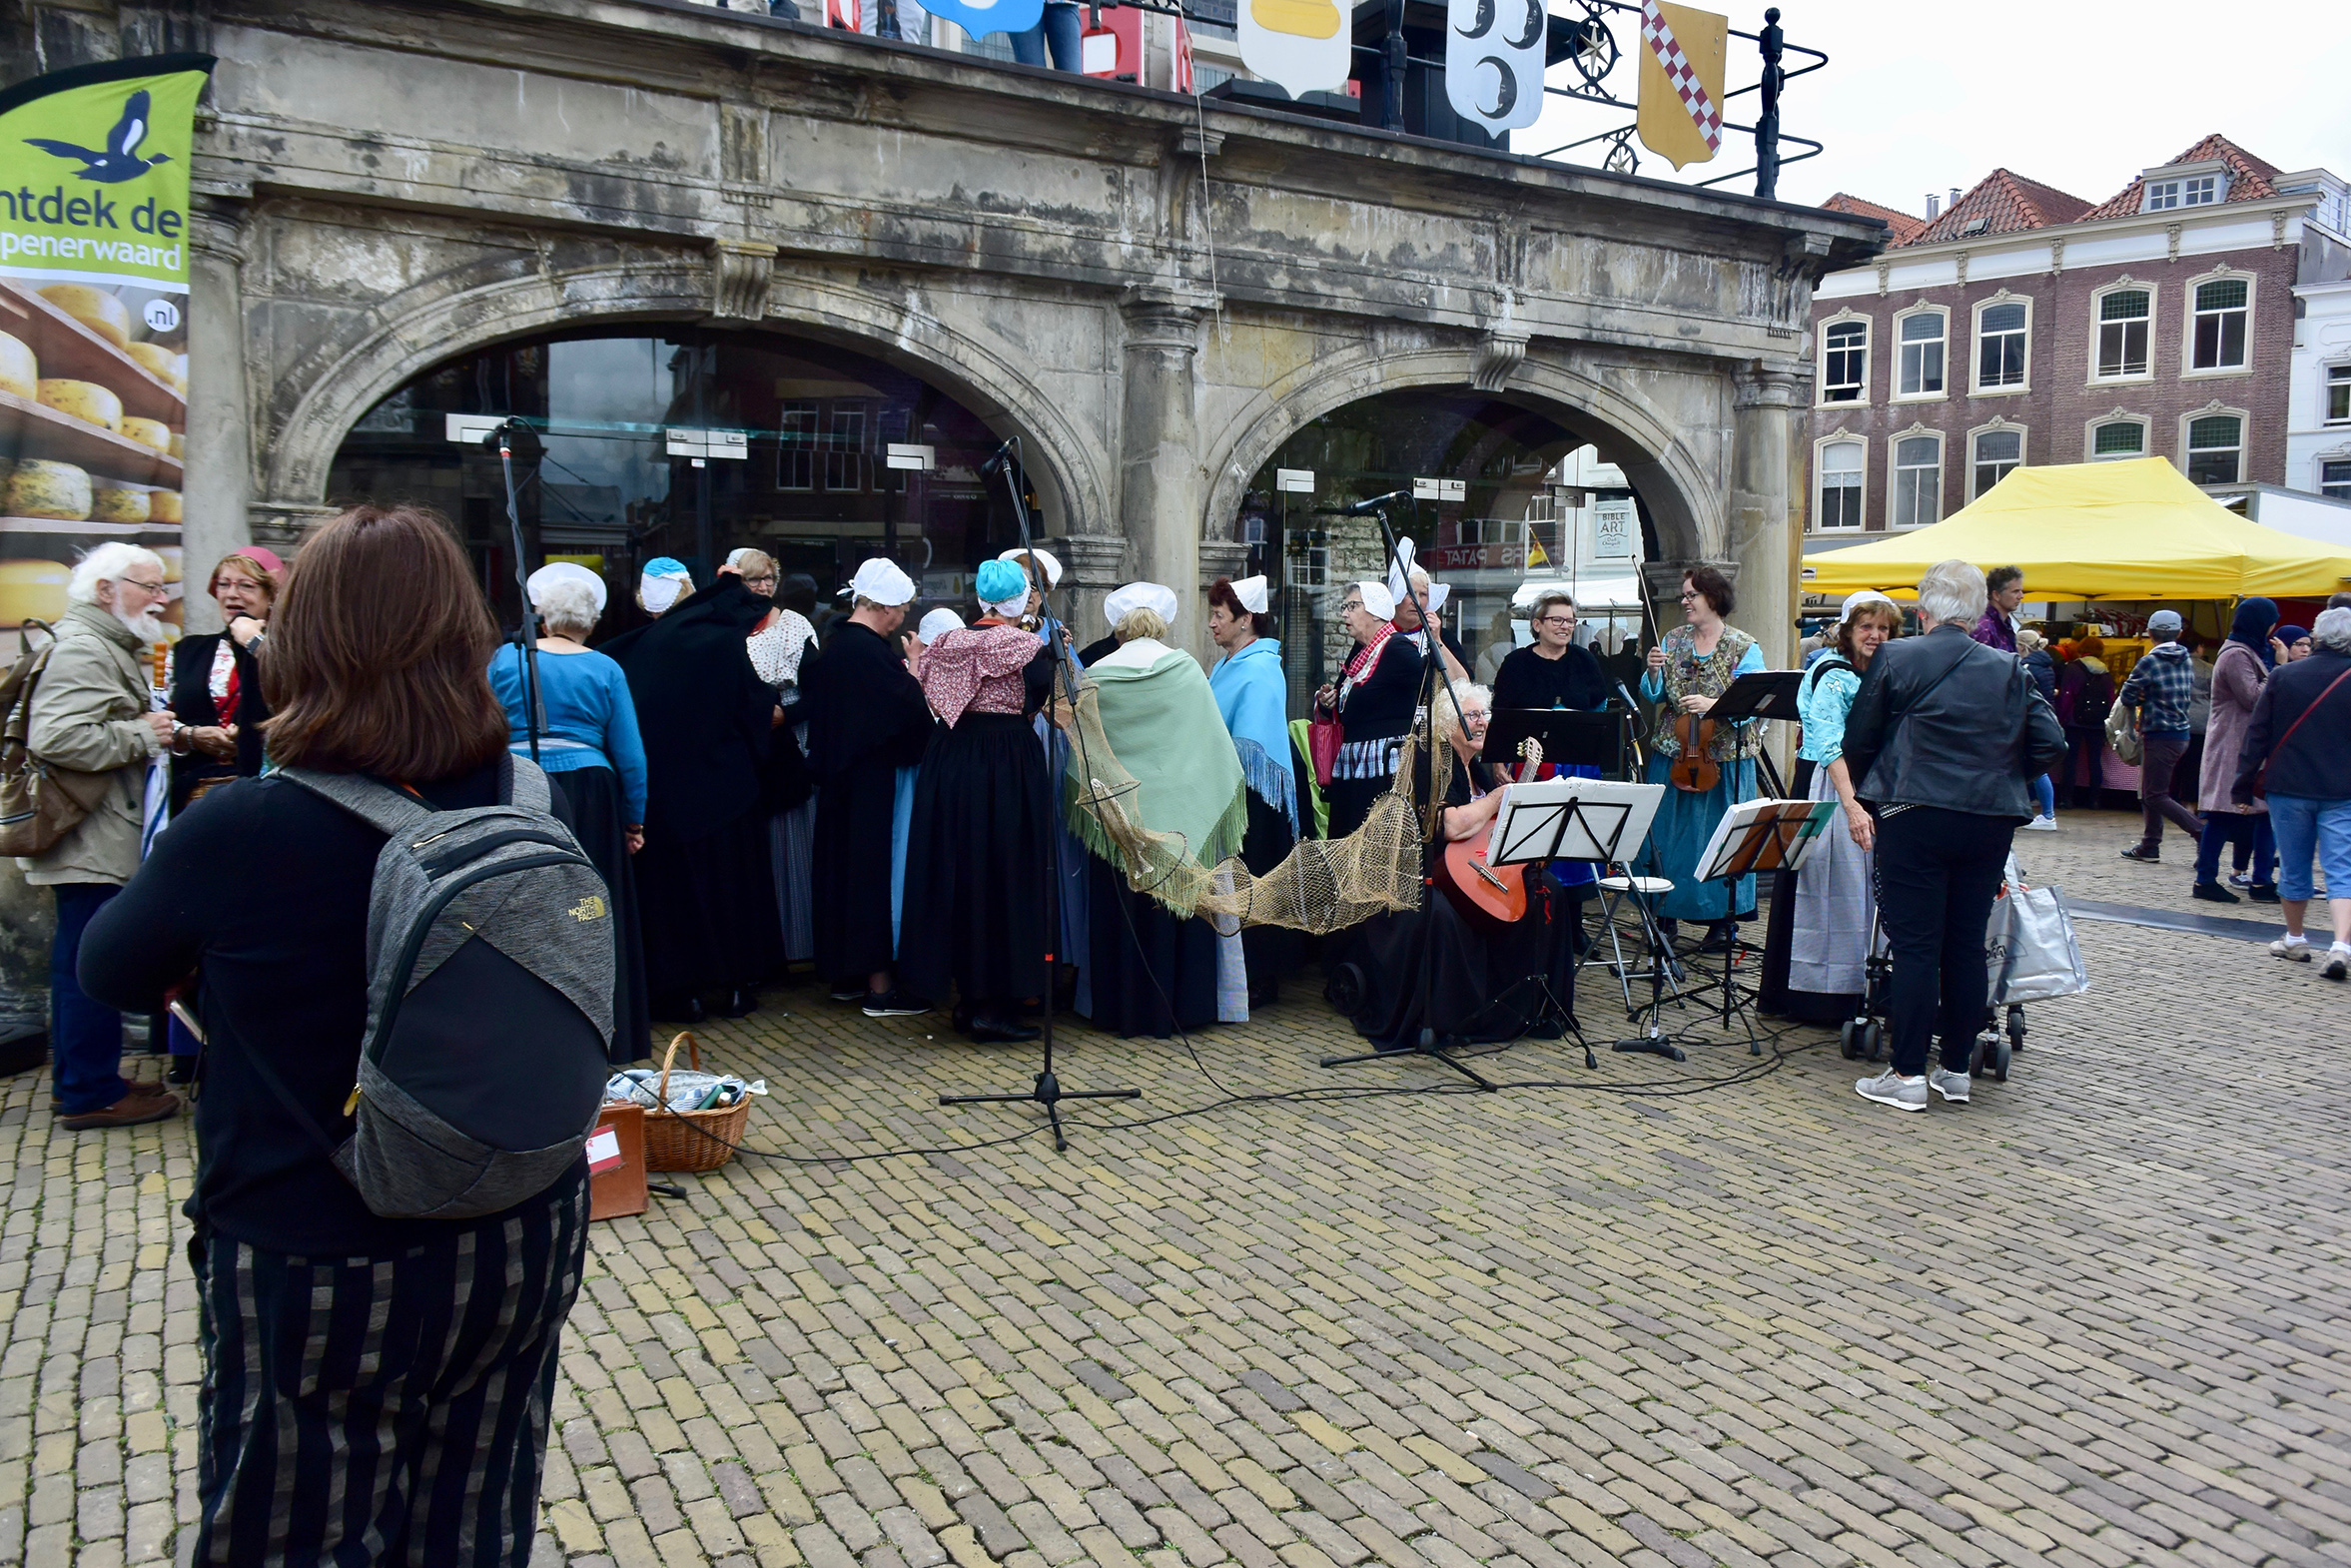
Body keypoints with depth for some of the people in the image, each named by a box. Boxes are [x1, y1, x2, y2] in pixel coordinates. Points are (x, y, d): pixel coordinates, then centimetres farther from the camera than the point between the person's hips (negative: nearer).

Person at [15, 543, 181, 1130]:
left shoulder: (111, 648, 22)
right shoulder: (80, 650, -15)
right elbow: (56, 738, -28)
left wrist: (166, 730, 20)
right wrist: (141, 735, -18)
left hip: (99, 842, 11)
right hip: (89, 845, -11)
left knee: (82, 963, 16)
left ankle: (83, 1081, 25)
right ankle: (91, 1093, 3)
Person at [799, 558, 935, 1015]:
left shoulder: (835, 642, 8)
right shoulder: (870, 650, -21)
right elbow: (911, 707, -23)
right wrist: (916, 672, -5)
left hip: (840, 779, 10)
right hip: (873, 782, -10)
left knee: (844, 866, 16)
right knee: (876, 874, -4)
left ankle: (845, 974, 26)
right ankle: (879, 986, 1)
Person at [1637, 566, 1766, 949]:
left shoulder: (1744, 648, -3)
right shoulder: (1673, 640, 9)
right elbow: (1653, 696, 8)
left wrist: (1715, 705, -28)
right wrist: (1653, 672, -12)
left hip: (1724, 756, -4)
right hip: (1672, 752, 4)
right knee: (1666, 833, 7)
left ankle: (1724, 920, 11)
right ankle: (1666, 913, 19)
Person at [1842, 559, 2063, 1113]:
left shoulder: (1895, 659, -3)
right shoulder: (2009, 670, 6)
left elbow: (1858, 739, 1)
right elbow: (2049, 744, 2)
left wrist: (1866, 794, 18)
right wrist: (2000, 773, 19)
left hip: (1916, 817, -3)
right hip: (1991, 821, 4)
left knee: (1914, 945, 0)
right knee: (1967, 944, 12)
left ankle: (1907, 1074, 2)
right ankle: (1956, 1068, 19)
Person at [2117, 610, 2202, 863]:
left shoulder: (2149, 662, -15)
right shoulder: (2186, 660, 8)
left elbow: (2127, 697, -12)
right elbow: (2191, 691, 17)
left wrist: (2141, 701, 10)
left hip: (2159, 736, -8)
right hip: (2181, 733, 8)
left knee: (2156, 796, -4)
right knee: (2149, 792, 16)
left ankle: (2202, 833, -13)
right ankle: (2149, 845, 19)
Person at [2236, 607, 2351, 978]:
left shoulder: (2284, 676, -3)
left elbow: (2257, 734, -1)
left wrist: (2244, 784, 4)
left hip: (2289, 788, 1)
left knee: (2293, 869, 12)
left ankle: (2295, 941, 25)